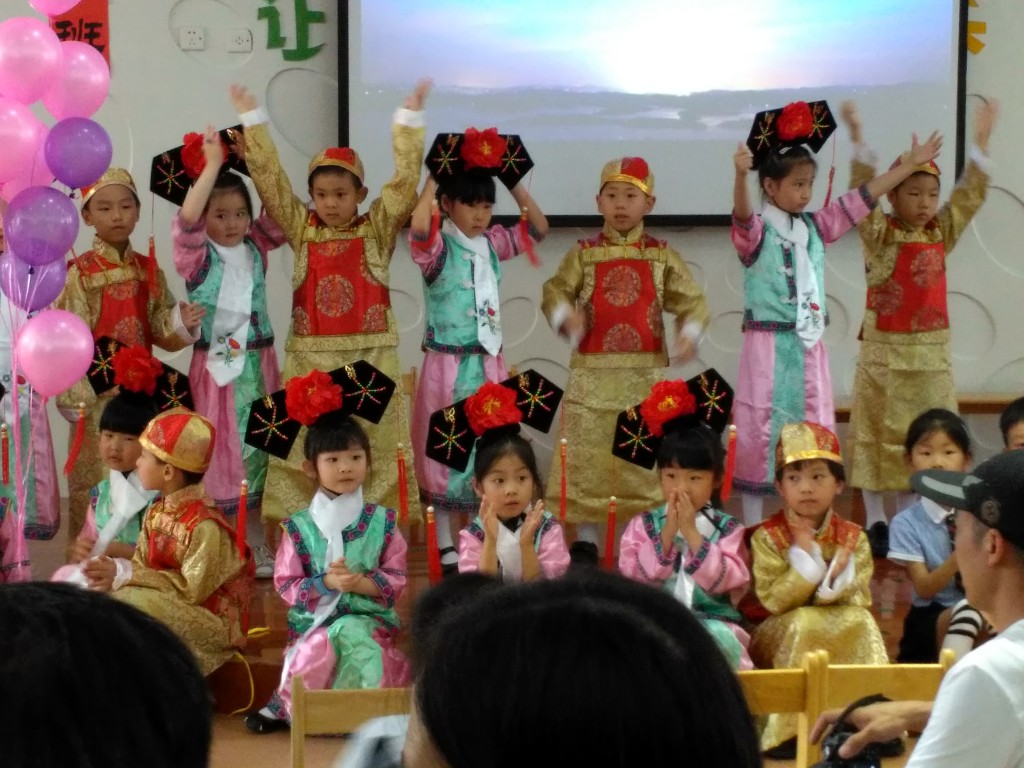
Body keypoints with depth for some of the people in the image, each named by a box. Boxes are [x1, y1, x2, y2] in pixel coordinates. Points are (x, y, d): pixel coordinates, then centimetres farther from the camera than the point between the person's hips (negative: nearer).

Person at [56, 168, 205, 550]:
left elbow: (159, 333, 5)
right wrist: (77, 401, -18)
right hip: (99, 395, -5)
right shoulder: (81, 273, -8)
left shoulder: (149, 270, 6)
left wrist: (181, 325, -17)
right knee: (94, 489, -1)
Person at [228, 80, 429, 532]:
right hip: (310, 357, 1)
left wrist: (410, 118, -11)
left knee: (374, 443, 1)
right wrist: (253, 119, -1)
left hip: (370, 355, -1)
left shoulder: (377, 231, 4)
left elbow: (405, 180, -4)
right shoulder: (302, 231, 8)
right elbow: (270, 179, 4)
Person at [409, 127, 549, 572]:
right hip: (447, 364, -6)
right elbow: (419, 225, -31)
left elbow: (538, 228, 11)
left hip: (488, 363, 6)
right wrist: (434, 179, -19)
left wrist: (513, 182, 1)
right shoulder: (438, 247, -10)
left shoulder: (493, 244, 8)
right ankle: (444, 544, 8)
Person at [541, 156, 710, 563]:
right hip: (593, 372, 0)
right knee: (586, 454, 1)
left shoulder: (662, 256, 6)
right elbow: (556, 291, 2)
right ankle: (585, 538, 11)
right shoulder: (583, 254, 5)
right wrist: (565, 316, -19)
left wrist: (690, 332, -13)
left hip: (646, 372, 0)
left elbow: (691, 300, 5)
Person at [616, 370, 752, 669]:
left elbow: (725, 581, -9)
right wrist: (667, 533, -11)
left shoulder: (727, 529, 7)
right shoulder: (642, 525, 10)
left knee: (714, 639, -36)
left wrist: (691, 532, -12)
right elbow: (632, 577, -5)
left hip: (713, 622, 0)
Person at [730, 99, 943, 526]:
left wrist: (912, 163, 13)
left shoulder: (816, 227, 9)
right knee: (760, 434, -2)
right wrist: (740, 175, -51)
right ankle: (751, 530, 5)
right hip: (768, 346, -6)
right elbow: (742, 215, -31)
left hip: (809, 347, 6)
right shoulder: (755, 232, -9)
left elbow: (863, 197, 12)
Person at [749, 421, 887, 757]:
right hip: (781, 636, -2)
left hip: (843, 631, 2)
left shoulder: (853, 537, 0)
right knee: (804, 623, -34)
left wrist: (837, 583, -25)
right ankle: (787, 729, -28)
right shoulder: (767, 537, -7)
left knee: (862, 622, -27)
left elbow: (860, 599, -4)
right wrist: (804, 557, -24)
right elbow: (773, 599, -15)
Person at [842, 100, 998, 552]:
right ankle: (876, 523, 7)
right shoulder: (879, 234, -5)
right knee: (879, 437, 0)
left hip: (931, 353, 4)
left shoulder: (941, 234, 8)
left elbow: (971, 194, 9)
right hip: (884, 351, -4)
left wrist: (980, 141, 6)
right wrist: (858, 140, -25)